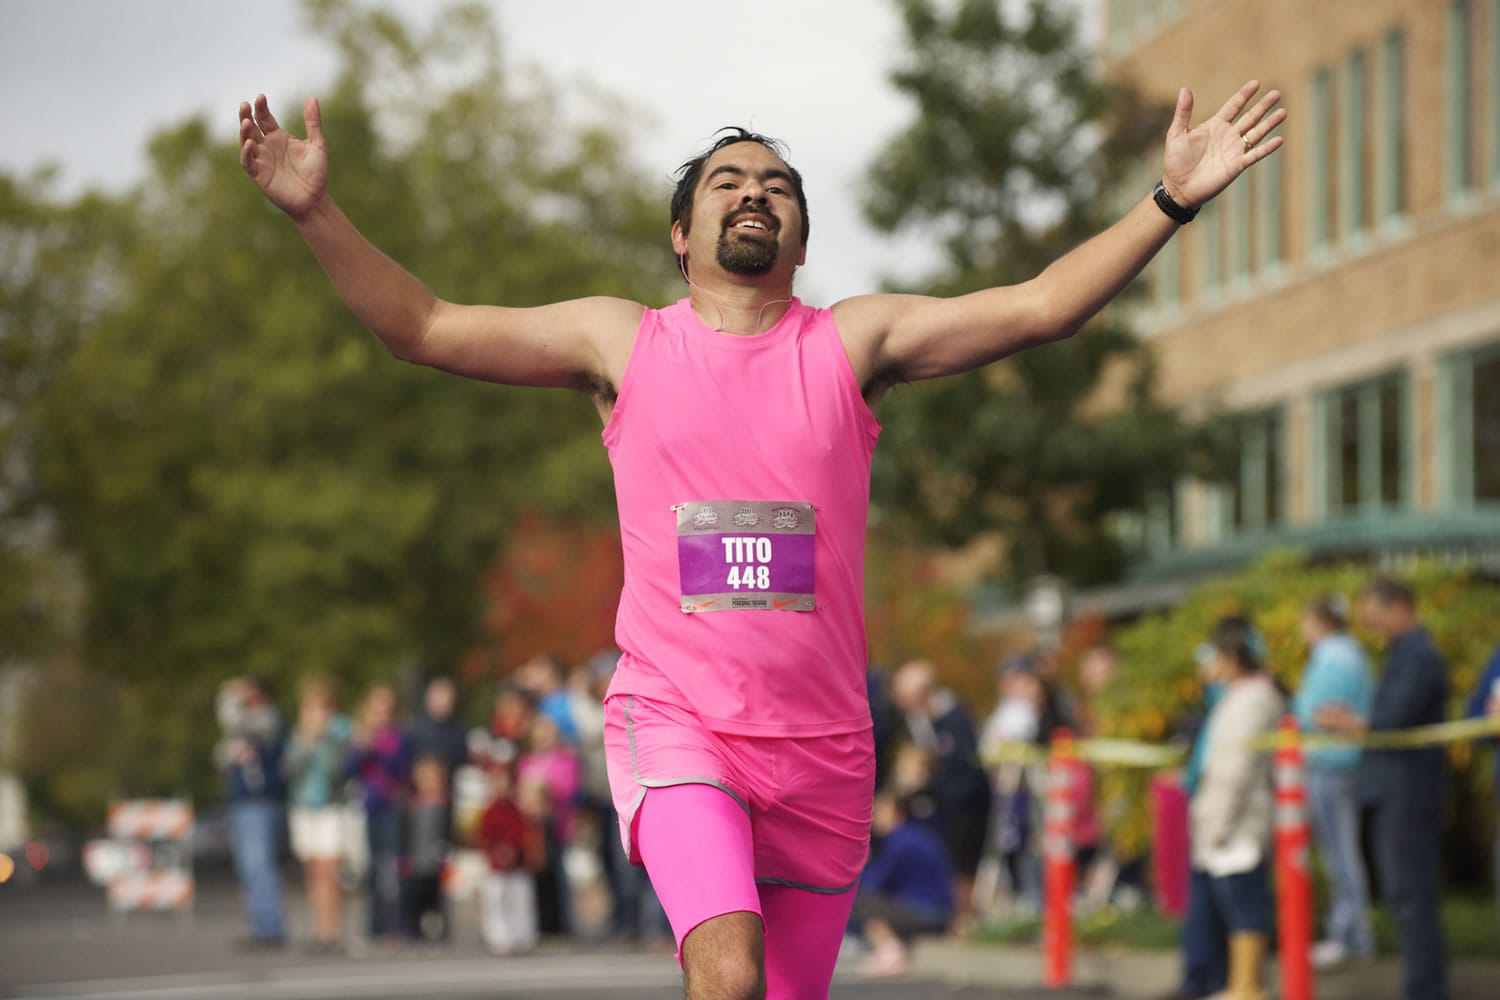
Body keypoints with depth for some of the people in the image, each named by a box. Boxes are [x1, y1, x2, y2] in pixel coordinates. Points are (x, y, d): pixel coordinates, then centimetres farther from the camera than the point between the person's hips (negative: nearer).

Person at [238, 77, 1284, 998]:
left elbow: (1038, 306, 0)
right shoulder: (620, 341, 6)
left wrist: (1171, 200, -9)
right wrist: (317, 212, -4)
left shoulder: (854, 341, 6)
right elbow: (425, 327, 7)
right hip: (674, 725, -2)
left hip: (822, 746, 2)